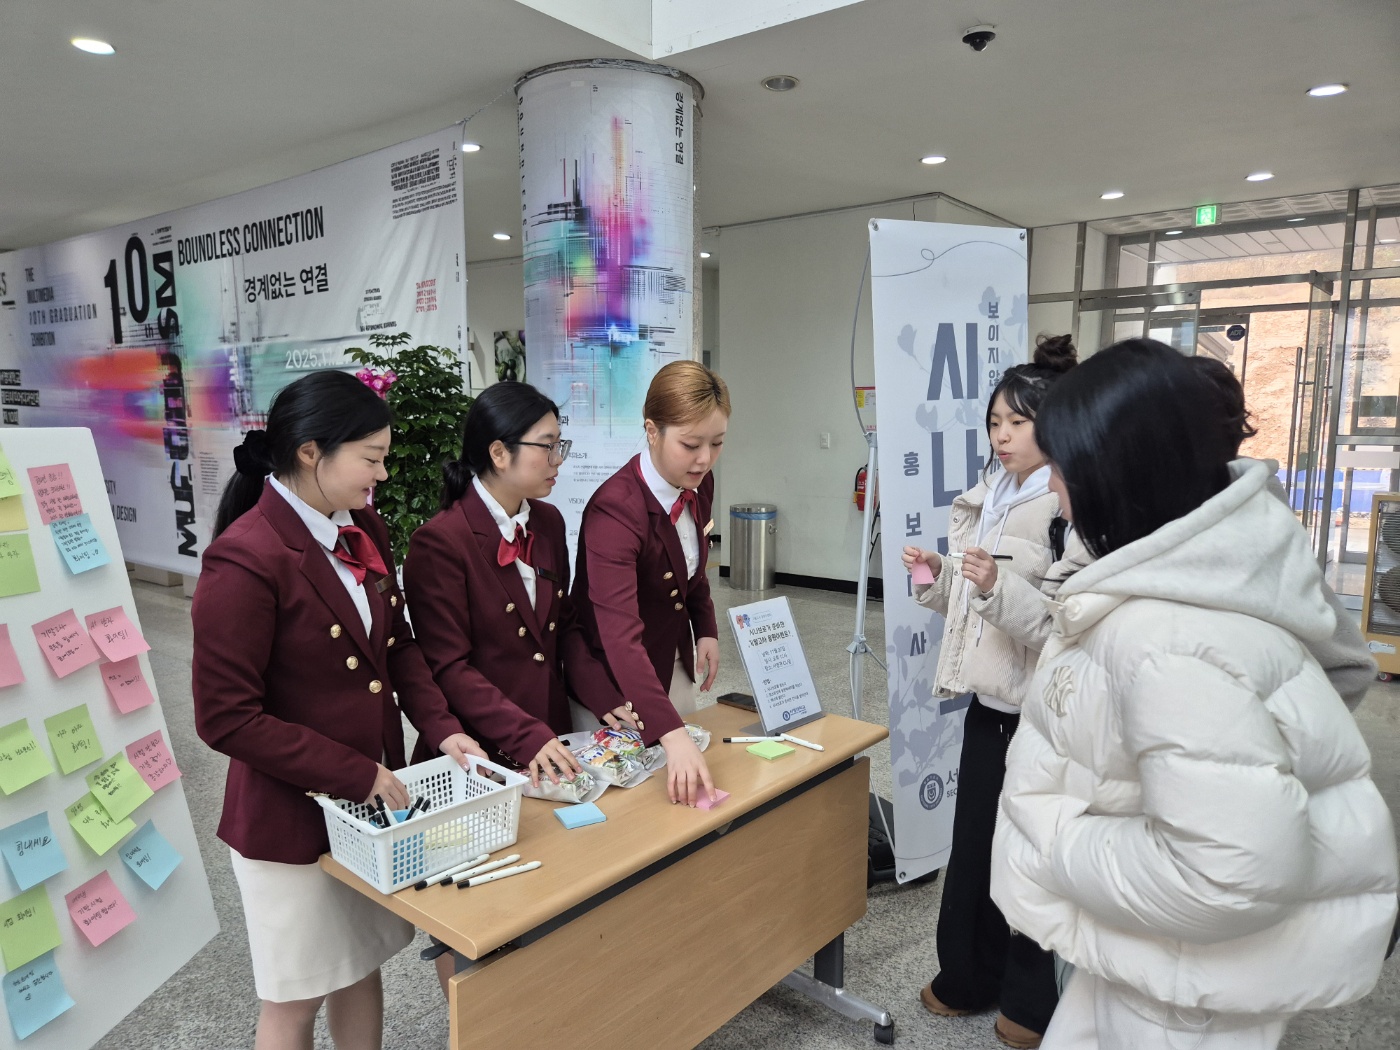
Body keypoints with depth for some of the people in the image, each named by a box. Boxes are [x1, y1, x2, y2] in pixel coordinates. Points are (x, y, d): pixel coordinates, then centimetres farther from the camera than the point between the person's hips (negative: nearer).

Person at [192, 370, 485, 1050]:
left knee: (363, 964, 23)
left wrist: (441, 728, -7)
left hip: (374, 797, 7)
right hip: (292, 816, -6)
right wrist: (356, 775, -20)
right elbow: (226, 719, -22)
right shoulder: (245, 560, -24)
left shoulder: (363, 529, -1)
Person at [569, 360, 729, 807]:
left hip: (676, 666, 7)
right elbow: (620, 635, -42)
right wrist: (673, 735, -51)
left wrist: (706, 630, -3)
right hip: (616, 682, -7)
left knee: (680, 790, 17)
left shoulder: (699, 484, -7)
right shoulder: (615, 509, -31)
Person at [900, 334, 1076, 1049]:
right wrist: (936, 579, -1)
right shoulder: (990, 500, 9)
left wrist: (998, 588, -32)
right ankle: (967, 977, 35)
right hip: (990, 701, 7)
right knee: (971, 844, 15)